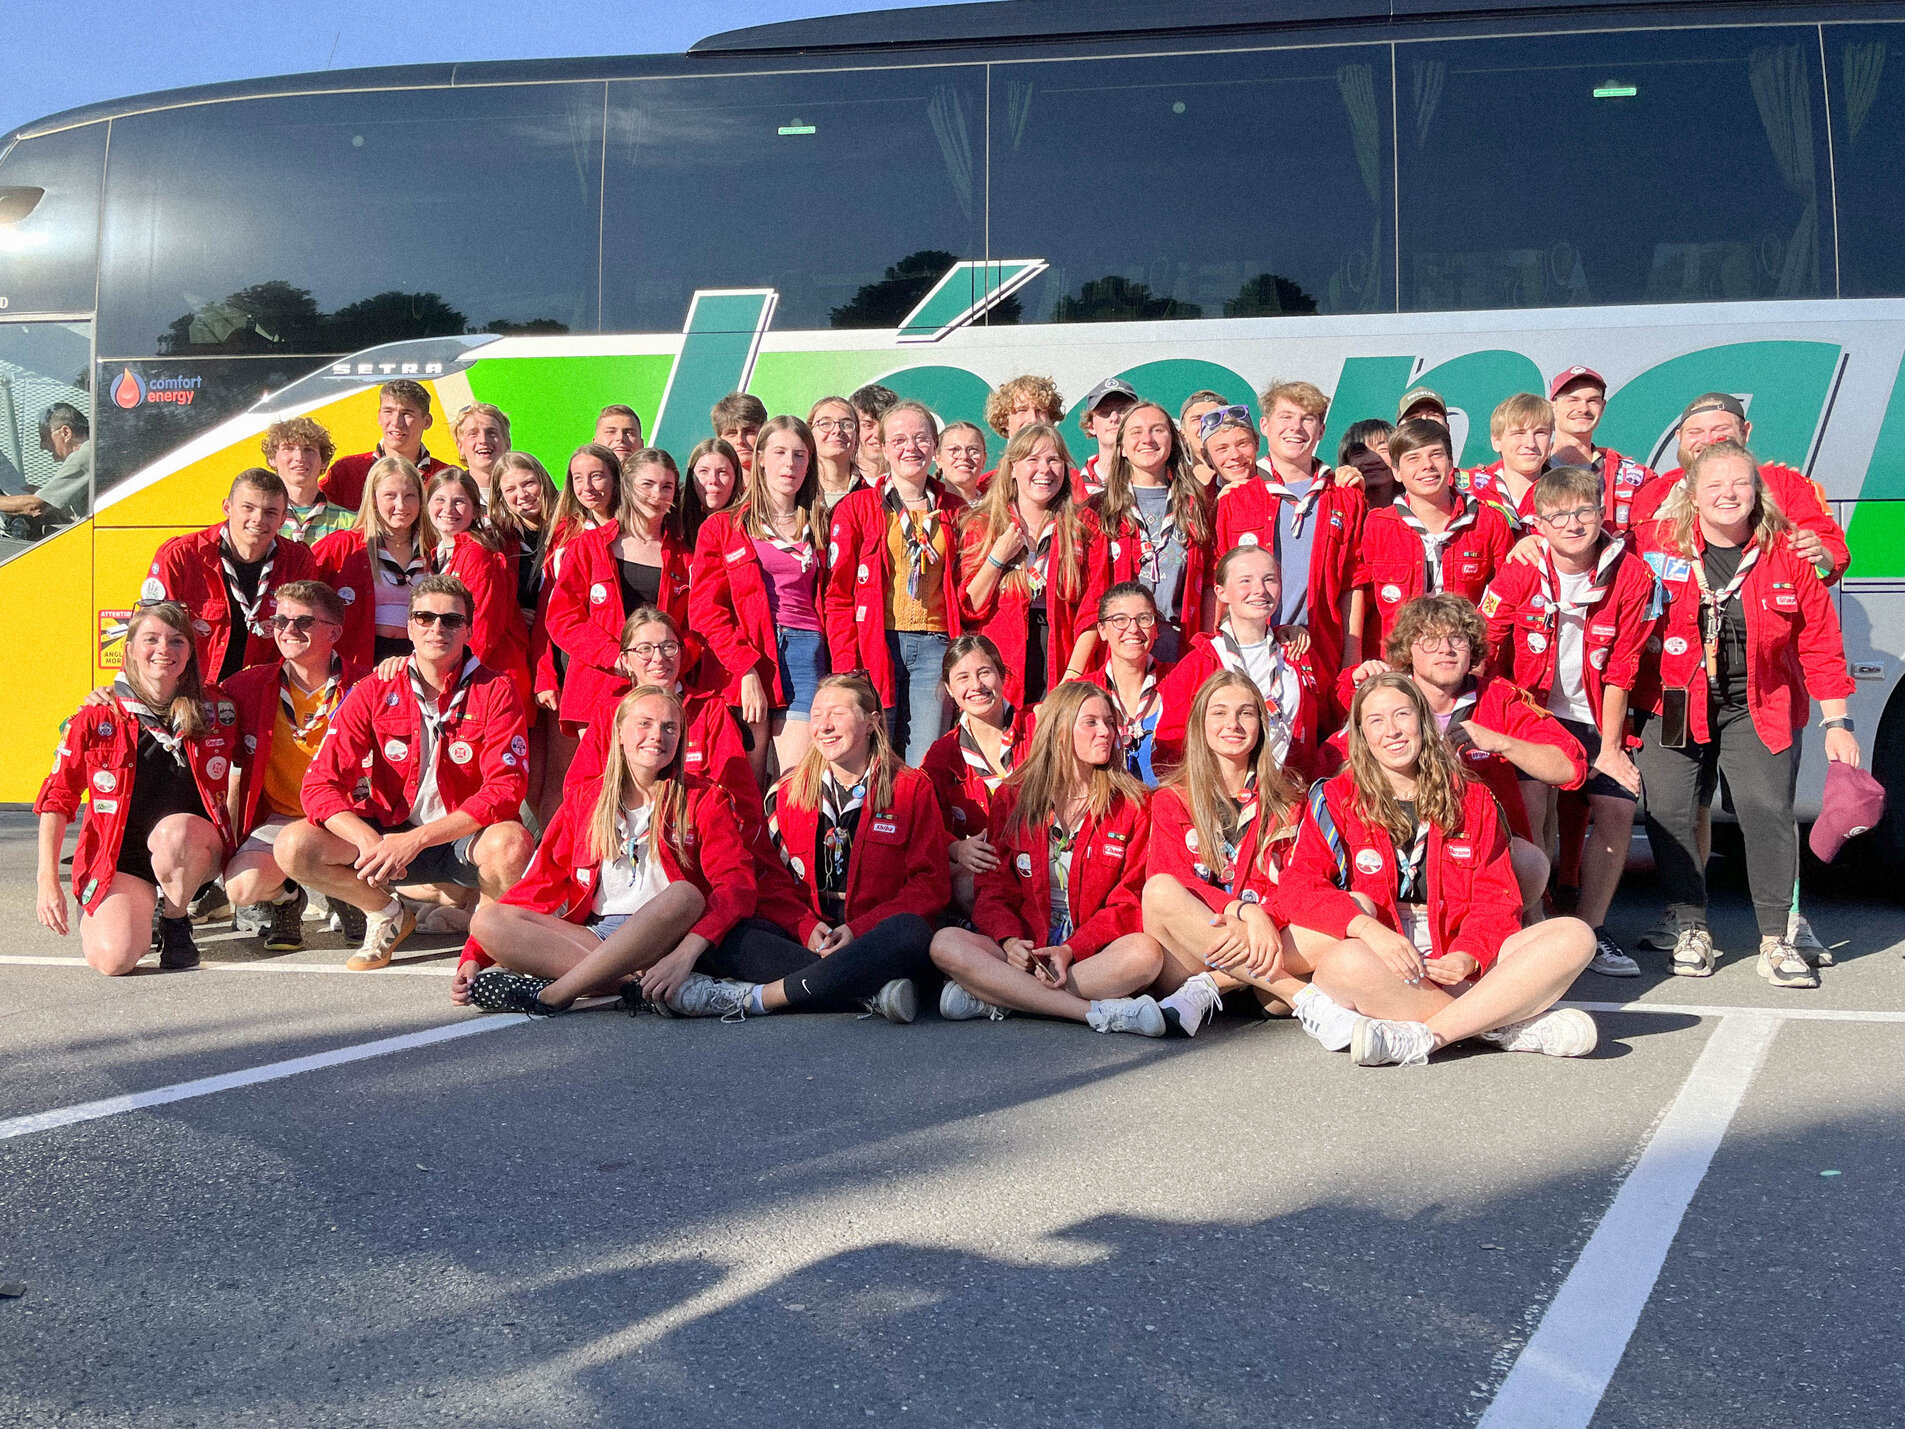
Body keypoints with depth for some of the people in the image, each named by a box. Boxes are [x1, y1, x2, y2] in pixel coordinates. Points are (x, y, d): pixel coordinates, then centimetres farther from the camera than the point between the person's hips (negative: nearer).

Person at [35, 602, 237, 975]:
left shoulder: (215, 709, -1)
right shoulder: (96, 719, -4)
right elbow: (57, 799, 1)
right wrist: (47, 880, -6)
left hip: (192, 854, 1)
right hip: (119, 862, -1)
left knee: (172, 832, -37)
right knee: (114, 959, -26)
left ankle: (176, 921, -4)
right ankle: (96, 913, 13)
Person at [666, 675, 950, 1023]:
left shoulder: (913, 789, 6)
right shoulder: (788, 792, 16)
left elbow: (929, 883, -1)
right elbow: (769, 875, 9)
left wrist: (859, 930, -14)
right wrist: (806, 926, -12)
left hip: (874, 940, -2)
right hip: (802, 939, 3)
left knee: (910, 932, -38)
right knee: (729, 939, -26)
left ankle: (754, 998, -36)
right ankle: (874, 992, -37)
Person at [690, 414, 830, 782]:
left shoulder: (820, 530, 18)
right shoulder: (722, 527, 11)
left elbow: (832, 605, 16)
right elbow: (706, 610, 2)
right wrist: (746, 669, -10)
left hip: (806, 654, 1)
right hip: (739, 662, -1)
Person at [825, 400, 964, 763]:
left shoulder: (954, 511, 13)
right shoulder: (856, 508, 6)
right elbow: (839, 595, 2)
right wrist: (846, 668, -8)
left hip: (936, 648, 2)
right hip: (877, 647, -2)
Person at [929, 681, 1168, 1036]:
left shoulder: (1132, 804, 6)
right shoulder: (1012, 798, 11)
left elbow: (1130, 900, -1)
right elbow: (993, 887, 8)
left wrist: (1072, 950, -17)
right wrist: (1009, 940, -14)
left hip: (1095, 952, -1)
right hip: (1024, 951, 1)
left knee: (1147, 952, -35)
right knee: (945, 944, -27)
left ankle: (993, 998, -29)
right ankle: (1100, 1012, -32)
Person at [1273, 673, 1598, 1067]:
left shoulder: (1472, 799, 15)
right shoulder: (1337, 798, 7)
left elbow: (1496, 900, 9)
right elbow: (1297, 885, -7)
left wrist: (1468, 956, -14)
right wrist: (1370, 930, -25)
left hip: (1454, 961, 3)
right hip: (1381, 962, -3)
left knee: (1575, 936, -20)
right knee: (1341, 963, -38)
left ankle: (1422, 1037, -32)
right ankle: (1511, 1025, -29)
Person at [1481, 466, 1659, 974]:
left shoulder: (1630, 575, -8)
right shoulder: (1520, 570, -11)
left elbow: (1620, 671, -5)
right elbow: (1484, 648, -8)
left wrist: (1609, 748, -7)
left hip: (1593, 718, 2)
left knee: (1619, 808, -8)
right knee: (1531, 800, -22)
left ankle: (1589, 930, 7)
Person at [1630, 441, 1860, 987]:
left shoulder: (1788, 555, 0)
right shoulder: (1656, 543, -3)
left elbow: (1820, 643, 4)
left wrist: (1836, 722, 3)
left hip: (1758, 709, 0)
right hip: (1674, 702, 0)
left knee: (1768, 809, -13)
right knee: (1669, 811, -7)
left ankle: (1776, 940, -3)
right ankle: (1690, 928, 10)